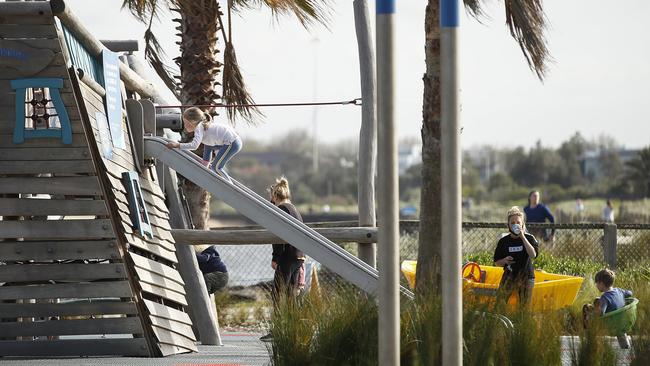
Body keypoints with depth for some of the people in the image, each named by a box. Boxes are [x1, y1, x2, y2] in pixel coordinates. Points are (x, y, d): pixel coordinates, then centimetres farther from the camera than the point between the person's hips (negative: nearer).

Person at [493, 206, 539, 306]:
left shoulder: (529, 238, -1)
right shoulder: (503, 241, 5)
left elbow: (533, 255, -19)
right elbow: (497, 262, 11)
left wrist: (522, 237, -20)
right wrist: (505, 261, -13)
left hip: (526, 276, -1)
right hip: (509, 275, 1)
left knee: (525, 305, 0)